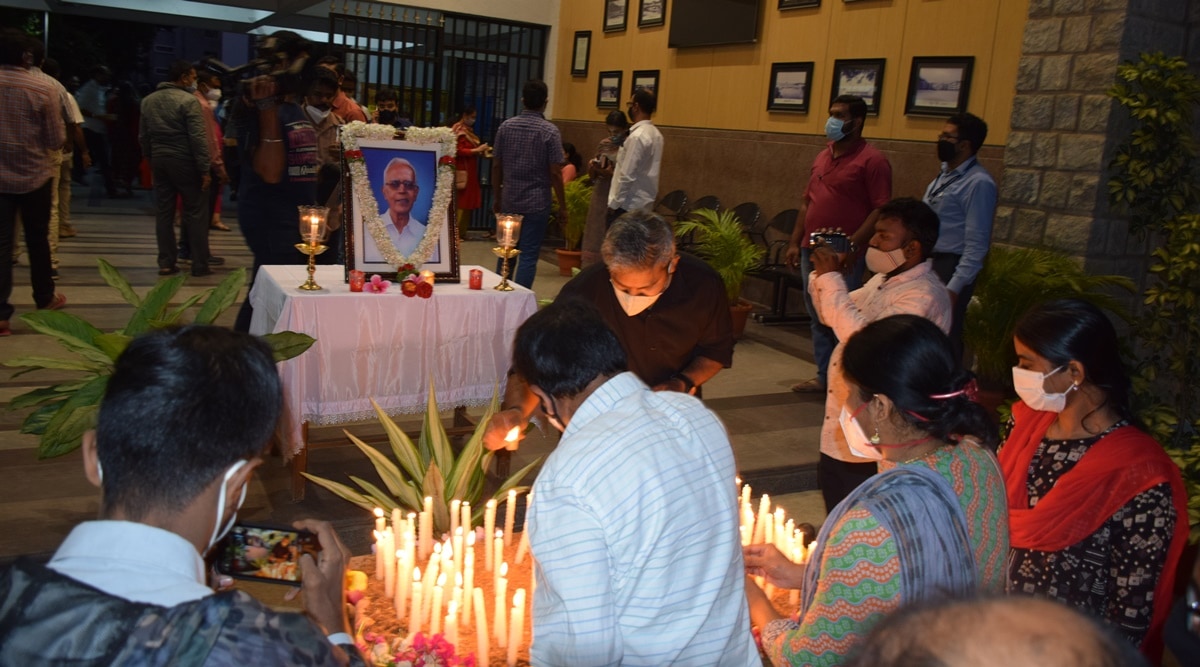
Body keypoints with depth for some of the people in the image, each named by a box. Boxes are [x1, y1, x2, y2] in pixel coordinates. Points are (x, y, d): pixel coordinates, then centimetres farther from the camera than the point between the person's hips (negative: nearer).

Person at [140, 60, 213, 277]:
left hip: (159, 160, 7)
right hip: (184, 161, -6)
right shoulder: (188, 101, -11)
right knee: (196, 212, 1)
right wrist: (205, 170, -15)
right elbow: (198, 138, -16)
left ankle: (166, 262, 12)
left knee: (163, 213, 9)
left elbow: (144, 136, 15)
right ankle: (200, 264, 2)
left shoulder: (148, 101, 11)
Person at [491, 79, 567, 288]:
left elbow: (496, 166, 6)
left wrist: (497, 198, 16)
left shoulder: (506, 126, 2)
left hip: (509, 201, 4)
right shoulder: (549, 131, -9)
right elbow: (555, 172, -10)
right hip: (536, 203, -4)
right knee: (528, 256, 0)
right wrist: (562, 205, -1)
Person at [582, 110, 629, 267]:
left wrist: (611, 174, -21)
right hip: (600, 197, 6)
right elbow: (592, 176, 15)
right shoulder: (604, 144, 10)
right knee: (595, 236, 7)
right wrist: (592, 167, -6)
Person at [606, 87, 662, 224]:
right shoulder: (655, 134, 10)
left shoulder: (637, 136, -18)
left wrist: (614, 203, -13)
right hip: (644, 203, 9)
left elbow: (627, 175, -20)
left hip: (629, 204, -9)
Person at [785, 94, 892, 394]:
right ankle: (824, 376, 25)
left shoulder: (872, 160, -9)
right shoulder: (823, 156, 14)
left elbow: (882, 210, -14)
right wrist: (795, 242, 14)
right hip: (811, 250, 7)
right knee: (817, 317, 13)